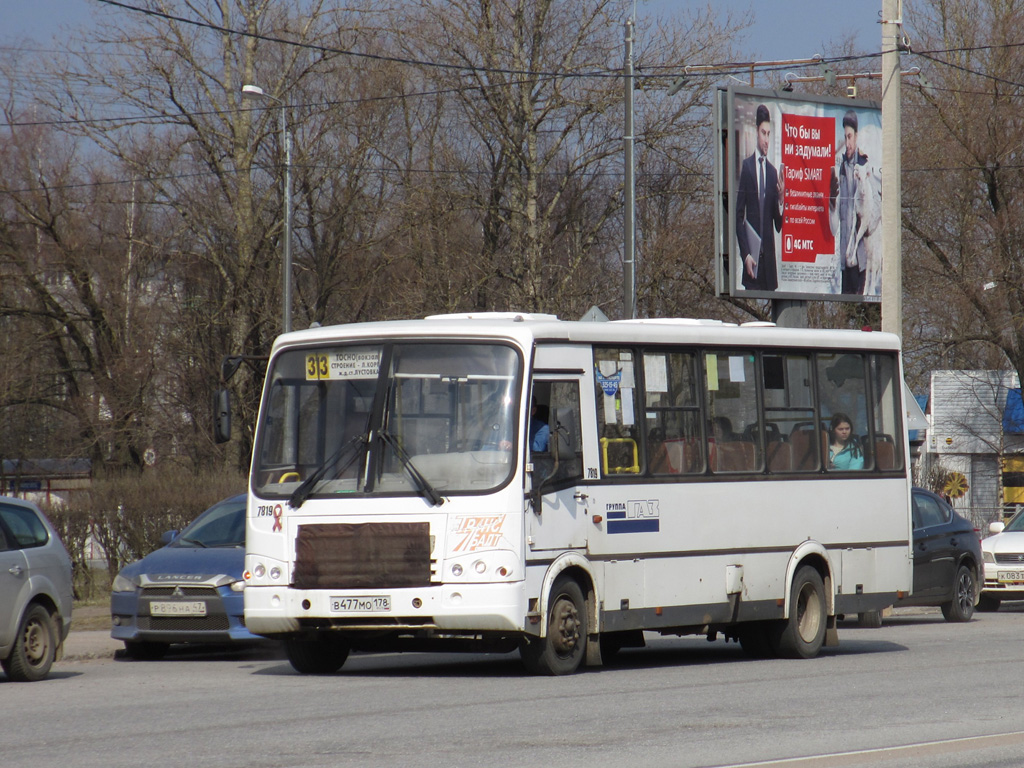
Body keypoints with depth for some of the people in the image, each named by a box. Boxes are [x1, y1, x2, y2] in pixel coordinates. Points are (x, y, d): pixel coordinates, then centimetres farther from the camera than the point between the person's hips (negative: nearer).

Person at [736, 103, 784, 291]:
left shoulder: (773, 172, 10)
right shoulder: (746, 166, 0)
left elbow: (778, 225, 10)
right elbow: (739, 215, -2)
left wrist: (781, 200, -10)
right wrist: (745, 254, -8)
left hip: (769, 258, 3)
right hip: (752, 254, -3)